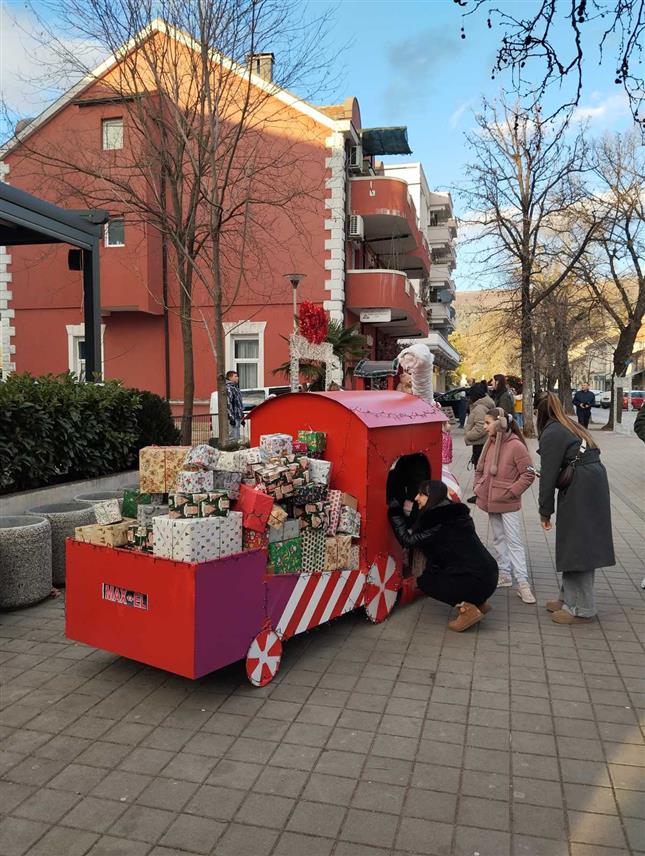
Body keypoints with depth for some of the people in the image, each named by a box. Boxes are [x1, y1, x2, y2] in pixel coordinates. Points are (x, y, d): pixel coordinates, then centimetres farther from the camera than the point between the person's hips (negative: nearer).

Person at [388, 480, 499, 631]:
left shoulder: (440, 523, -15)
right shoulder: (451, 515, 13)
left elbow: (409, 541, -11)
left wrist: (394, 513, -3)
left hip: (476, 581, -9)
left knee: (424, 581, 6)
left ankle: (466, 608, -4)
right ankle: (477, 602, 19)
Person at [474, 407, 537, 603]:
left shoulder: (516, 446, -16)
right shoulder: (490, 443, 5)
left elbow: (529, 474, -15)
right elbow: (480, 468, 18)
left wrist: (512, 492, -16)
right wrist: (478, 486, 7)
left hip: (508, 504, -7)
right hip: (491, 502, 7)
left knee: (514, 542, -3)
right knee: (498, 539, 15)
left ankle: (523, 583, 2)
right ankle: (504, 574, 27)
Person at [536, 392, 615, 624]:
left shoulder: (551, 434, -9)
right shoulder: (572, 427, 18)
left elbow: (549, 475, -10)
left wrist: (545, 511, -4)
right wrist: (544, 475, 26)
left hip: (579, 492, -9)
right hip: (595, 484, 9)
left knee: (577, 548, -2)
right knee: (581, 545, 16)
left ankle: (581, 608, 6)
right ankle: (570, 597, 27)